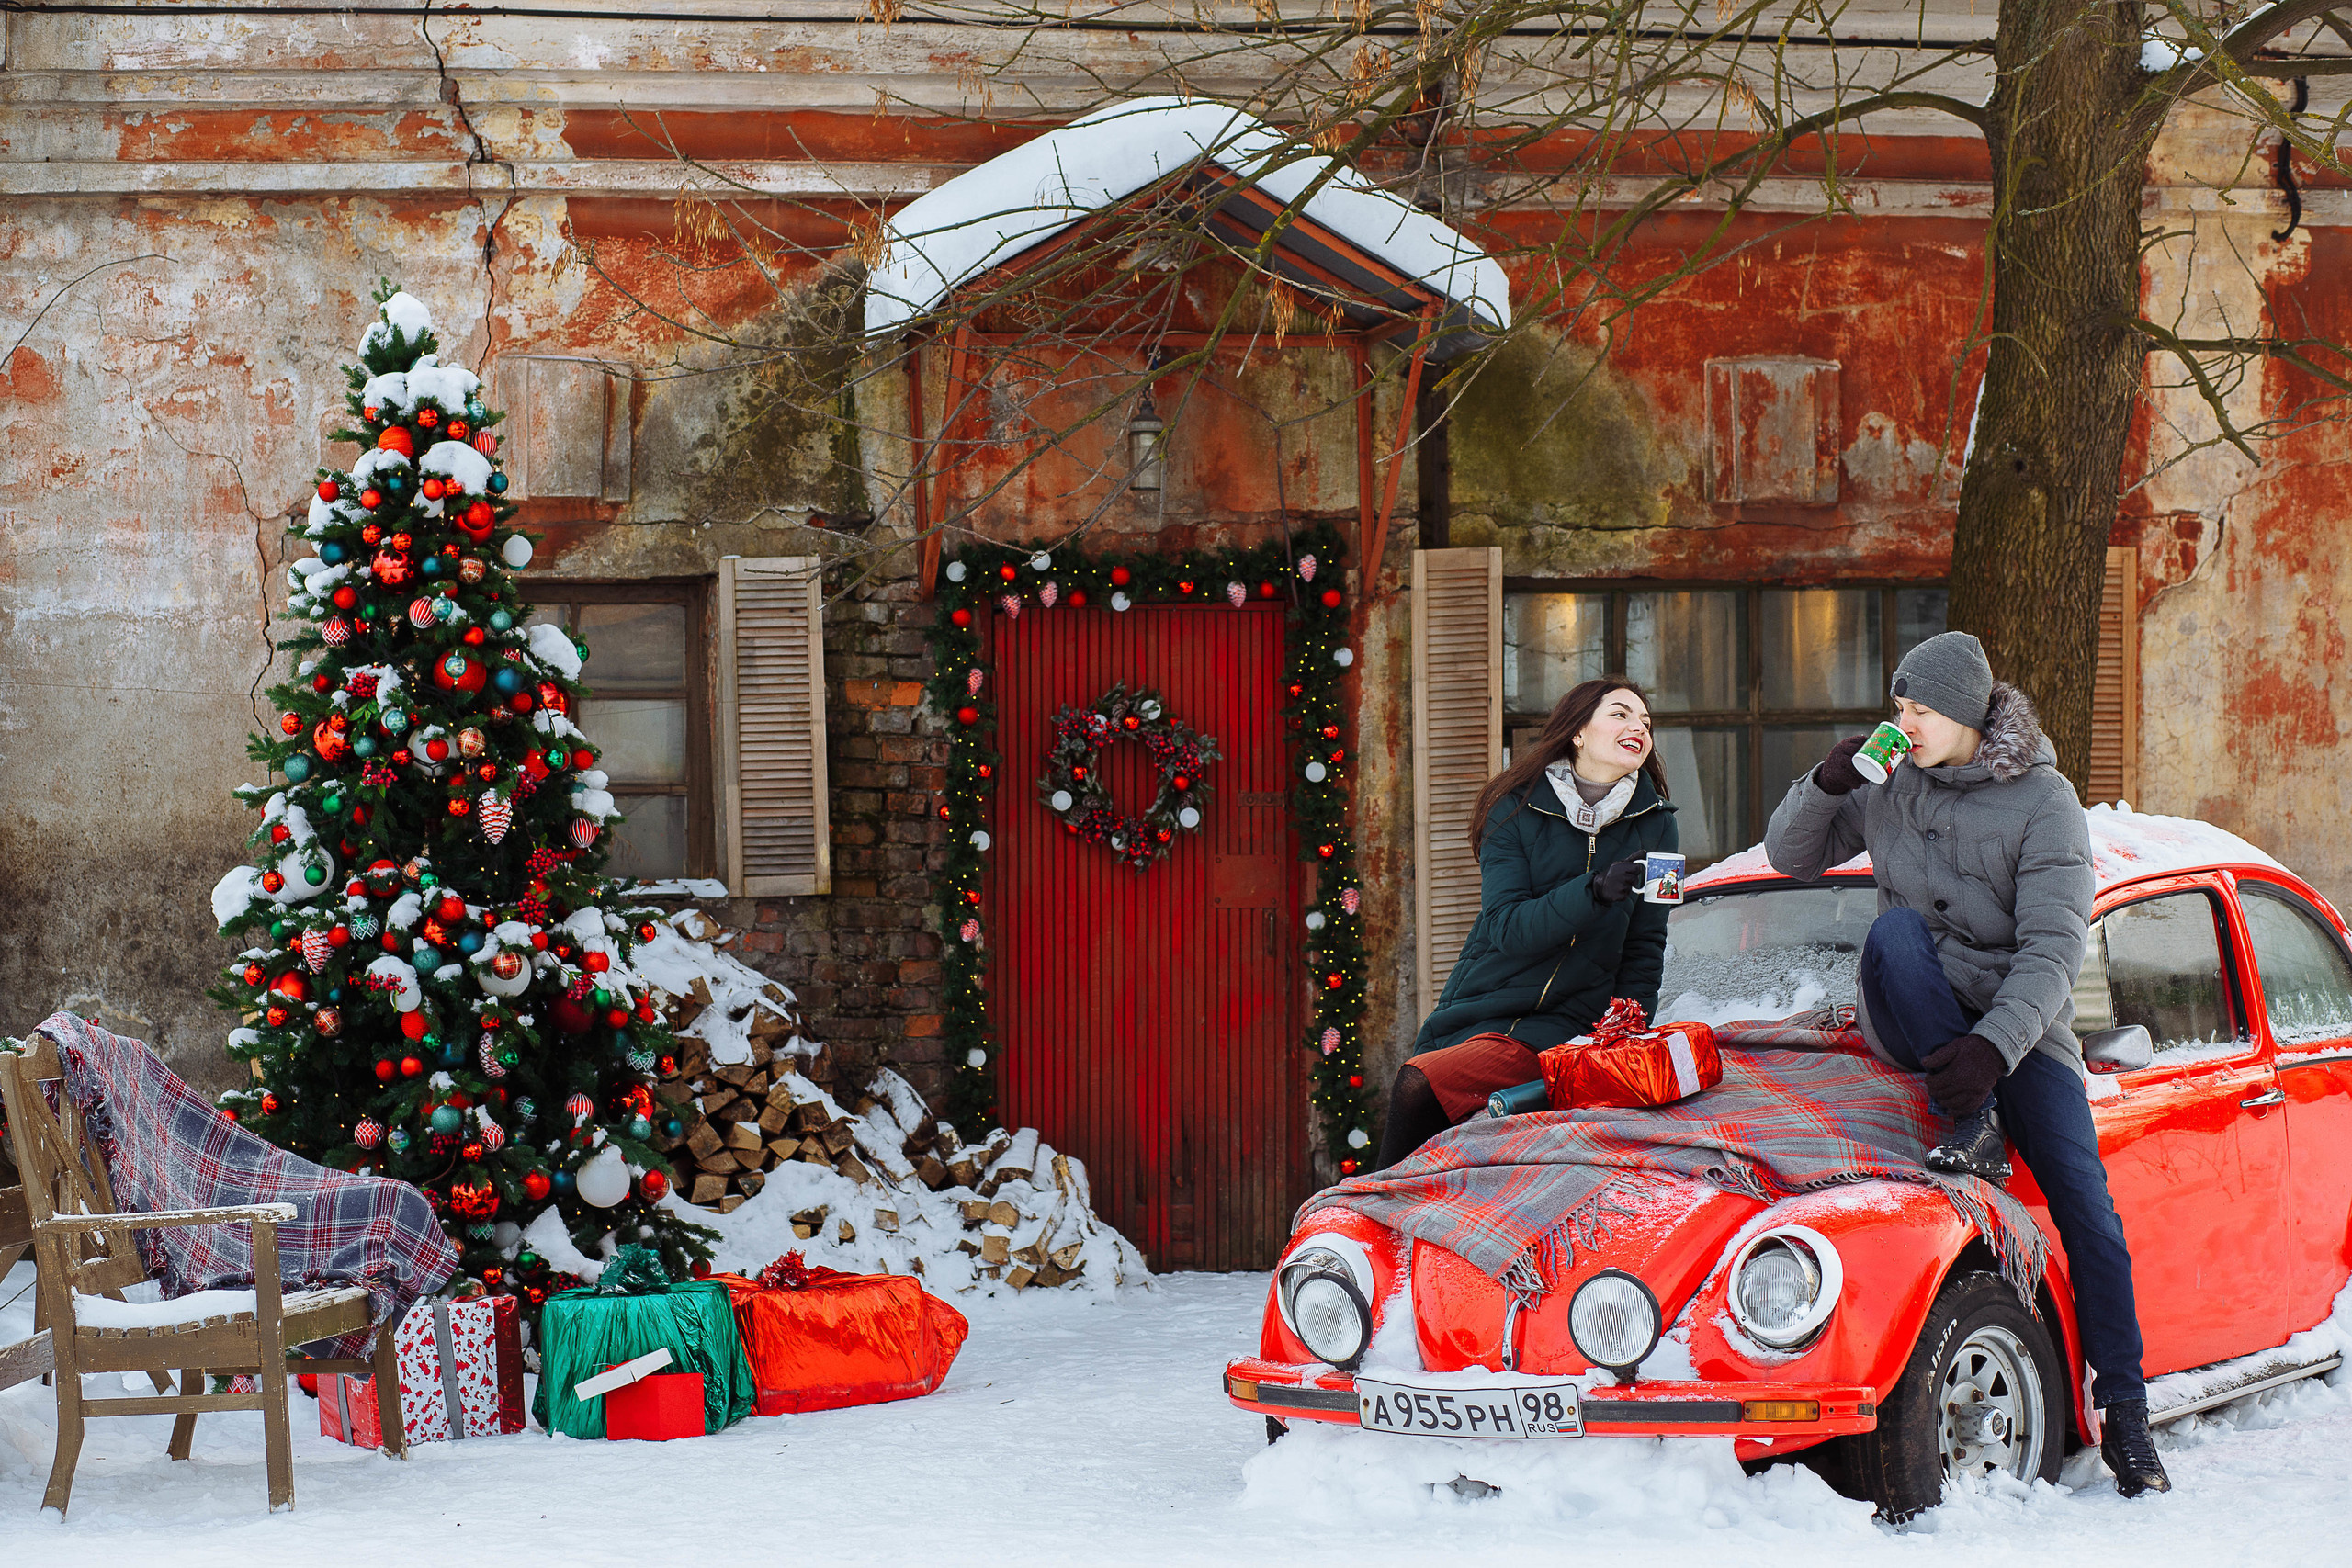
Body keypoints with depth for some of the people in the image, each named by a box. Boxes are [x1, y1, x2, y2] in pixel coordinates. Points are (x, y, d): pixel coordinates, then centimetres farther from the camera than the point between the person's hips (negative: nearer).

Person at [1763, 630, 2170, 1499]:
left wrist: (1995, 1046, -33)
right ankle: (1973, 1127, -26)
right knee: (1895, 928, -32)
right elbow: (1792, 857, 11)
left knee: (2089, 1212, -14)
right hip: (1914, 1017, 2)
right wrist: (1826, 785, -10)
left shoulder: (2044, 803, -12)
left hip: (2019, 1023, -2)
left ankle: (2125, 1420, -6)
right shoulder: (1890, 784, 0)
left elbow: (2052, 954, -18)